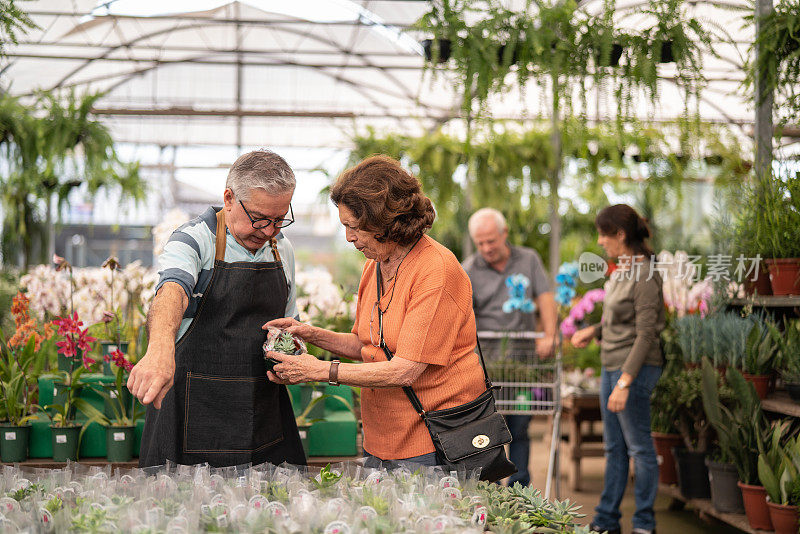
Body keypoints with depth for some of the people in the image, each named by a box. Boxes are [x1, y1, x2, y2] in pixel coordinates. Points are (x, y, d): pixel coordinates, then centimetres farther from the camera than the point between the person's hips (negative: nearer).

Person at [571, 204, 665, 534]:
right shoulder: (620, 270, 10)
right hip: (611, 367, 9)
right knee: (614, 447, 14)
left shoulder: (644, 276, -18)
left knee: (639, 447, 2)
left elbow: (646, 334, -21)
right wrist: (594, 331, 11)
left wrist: (625, 382, -24)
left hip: (635, 370, -9)